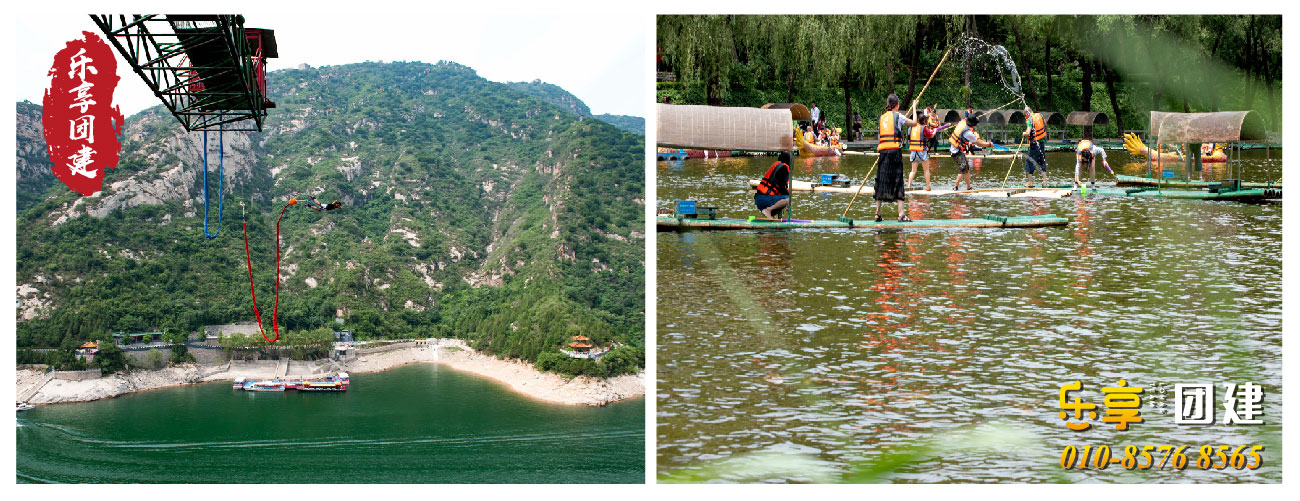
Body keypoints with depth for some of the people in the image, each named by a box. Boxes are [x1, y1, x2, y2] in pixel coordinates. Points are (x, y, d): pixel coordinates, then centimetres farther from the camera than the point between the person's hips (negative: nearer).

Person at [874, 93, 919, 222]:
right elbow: (914, 123, 7)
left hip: (883, 150, 5)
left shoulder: (882, 117, 14)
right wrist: (914, 108, 19)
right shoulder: (897, 116, -2)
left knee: (882, 180, 8)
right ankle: (901, 214, -9)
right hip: (895, 150, -5)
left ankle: (877, 213, 9)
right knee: (897, 181, -5)